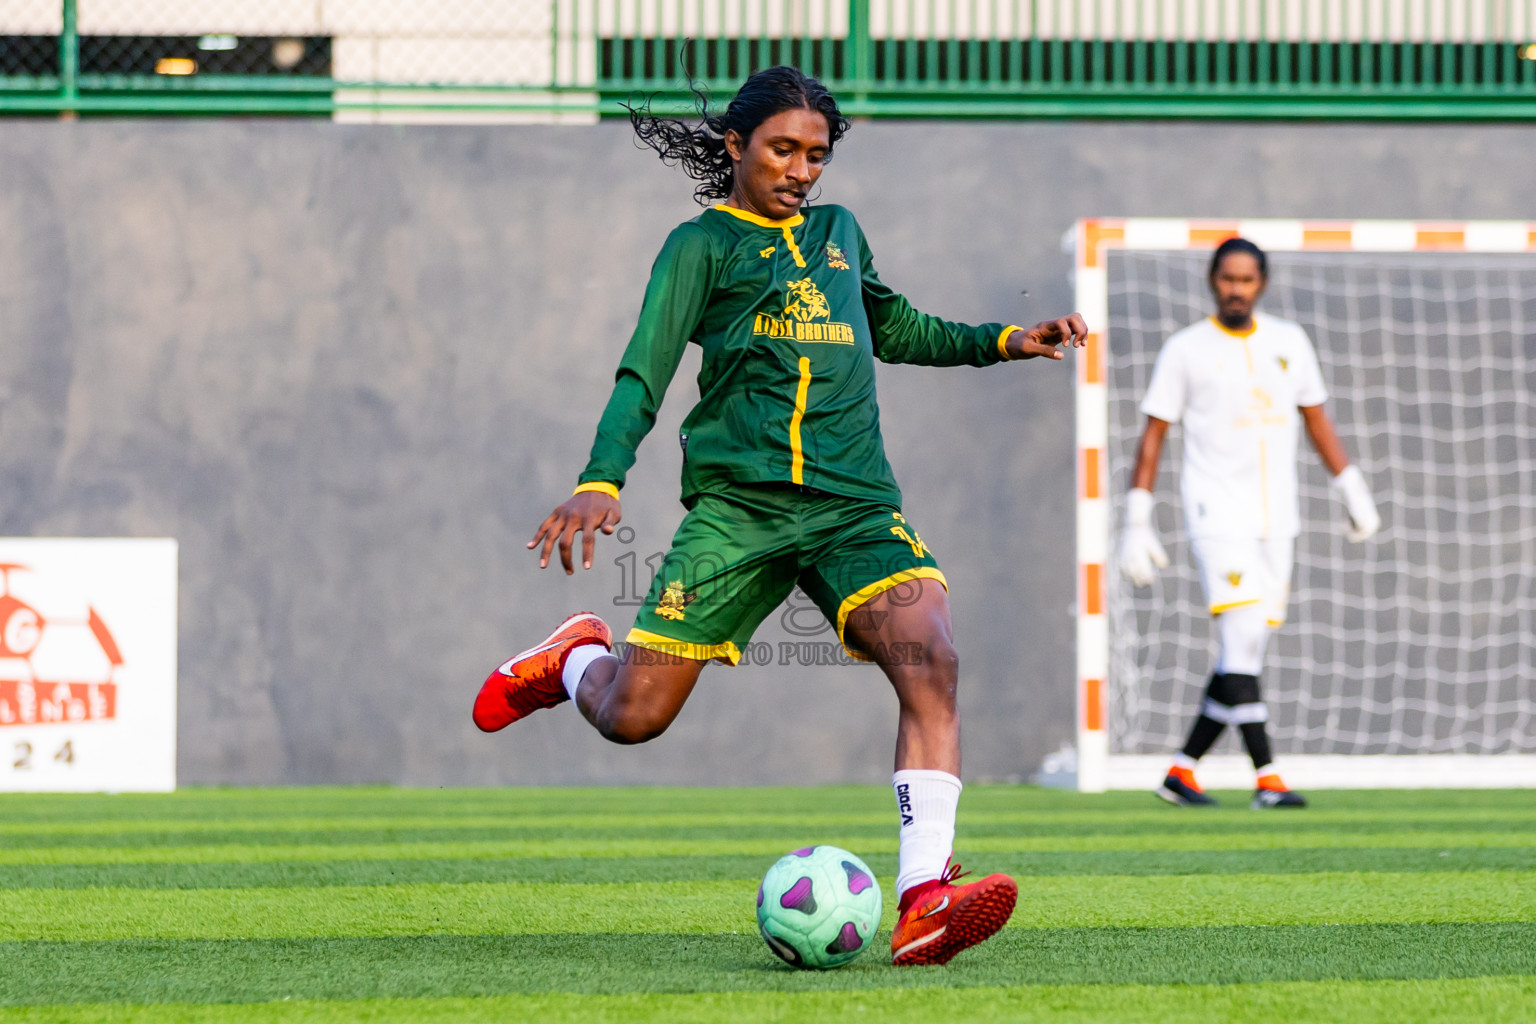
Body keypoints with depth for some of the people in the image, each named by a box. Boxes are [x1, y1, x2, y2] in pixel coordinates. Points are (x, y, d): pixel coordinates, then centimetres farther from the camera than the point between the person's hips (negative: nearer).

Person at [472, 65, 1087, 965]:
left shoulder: (840, 233, 21)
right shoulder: (702, 245, 6)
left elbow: (892, 330, 39)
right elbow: (645, 374, -6)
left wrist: (1004, 342, 29)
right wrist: (601, 481, -21)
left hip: (855, 506, 3)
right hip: (737, 505, -3)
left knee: (930, 659, -25)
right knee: (632, 717, -5)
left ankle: (925, 900, -34)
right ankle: (574, 660, 34)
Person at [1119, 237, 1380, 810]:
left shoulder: (1289, 343, 12)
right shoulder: (1185, 350, 0)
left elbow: (1316, 419, 22)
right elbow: (1153, 437, 1)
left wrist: (1353, 490, 17)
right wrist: (1137, 522, -4)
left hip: (1276, 521, 5)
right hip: (1217, 519, -5)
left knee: (1245, 654, 4)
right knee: (1241, 641, -16)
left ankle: (1182, 770, 13)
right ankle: (1266, 778, -18)